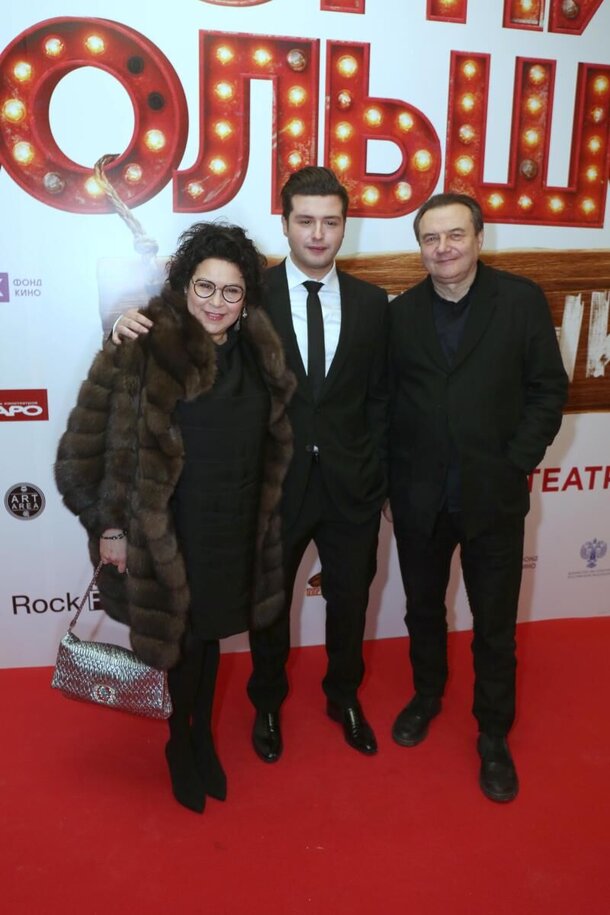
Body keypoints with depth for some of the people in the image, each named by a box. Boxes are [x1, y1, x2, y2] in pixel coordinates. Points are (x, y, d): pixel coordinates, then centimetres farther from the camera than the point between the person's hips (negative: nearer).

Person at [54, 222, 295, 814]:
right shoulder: (141, 350, -18)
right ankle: (180, 747, 41)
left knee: (210, 634, 21)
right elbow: (87, 444, -15)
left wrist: (260, 518, 11)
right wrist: (108, 525, -12)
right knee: (176, 639, 13)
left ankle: (204, 738, 46)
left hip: (235, 532, 5)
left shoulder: (259, 352, 1)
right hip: (165, 535, -4)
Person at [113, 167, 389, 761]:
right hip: (275, 484, -2)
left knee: (349, 599, 18)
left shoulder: (370, 303, 2)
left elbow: (378, 398, 4)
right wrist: (139, 327, -24)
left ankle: (343, 697, 46)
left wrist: (377, 474, 0)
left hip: (350, 485, 2)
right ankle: (267, 703, 44)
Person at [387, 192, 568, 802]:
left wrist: (516, 463, -11)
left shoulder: (522, 300, -4)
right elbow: (387, 401, 4)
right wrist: (390, 477, -2)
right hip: (418, 497, 2)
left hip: (493, 496, -2)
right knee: (423, 607, 19)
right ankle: (427, 695, 44)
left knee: (495, 624, 10)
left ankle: (493, 736, 31)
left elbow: (549, 389, -4)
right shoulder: (401, 312, 2)